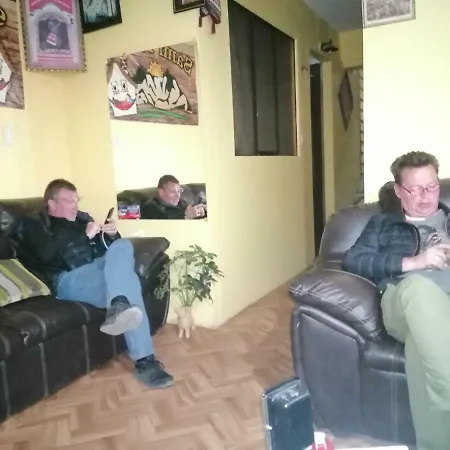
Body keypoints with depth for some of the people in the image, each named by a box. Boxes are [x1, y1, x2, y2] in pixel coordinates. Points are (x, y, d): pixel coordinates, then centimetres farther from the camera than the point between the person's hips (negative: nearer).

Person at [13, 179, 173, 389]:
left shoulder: (82, 218, 27)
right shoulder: (33, 225, 11)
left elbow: (104, 249, 24)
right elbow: (47, 253, -10)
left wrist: (111, 235, 1)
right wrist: (85, 235, -14)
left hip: (97, 272, 5)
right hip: (66, 280, -5)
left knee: (122, 246, -27)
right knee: (127, 279, -30)